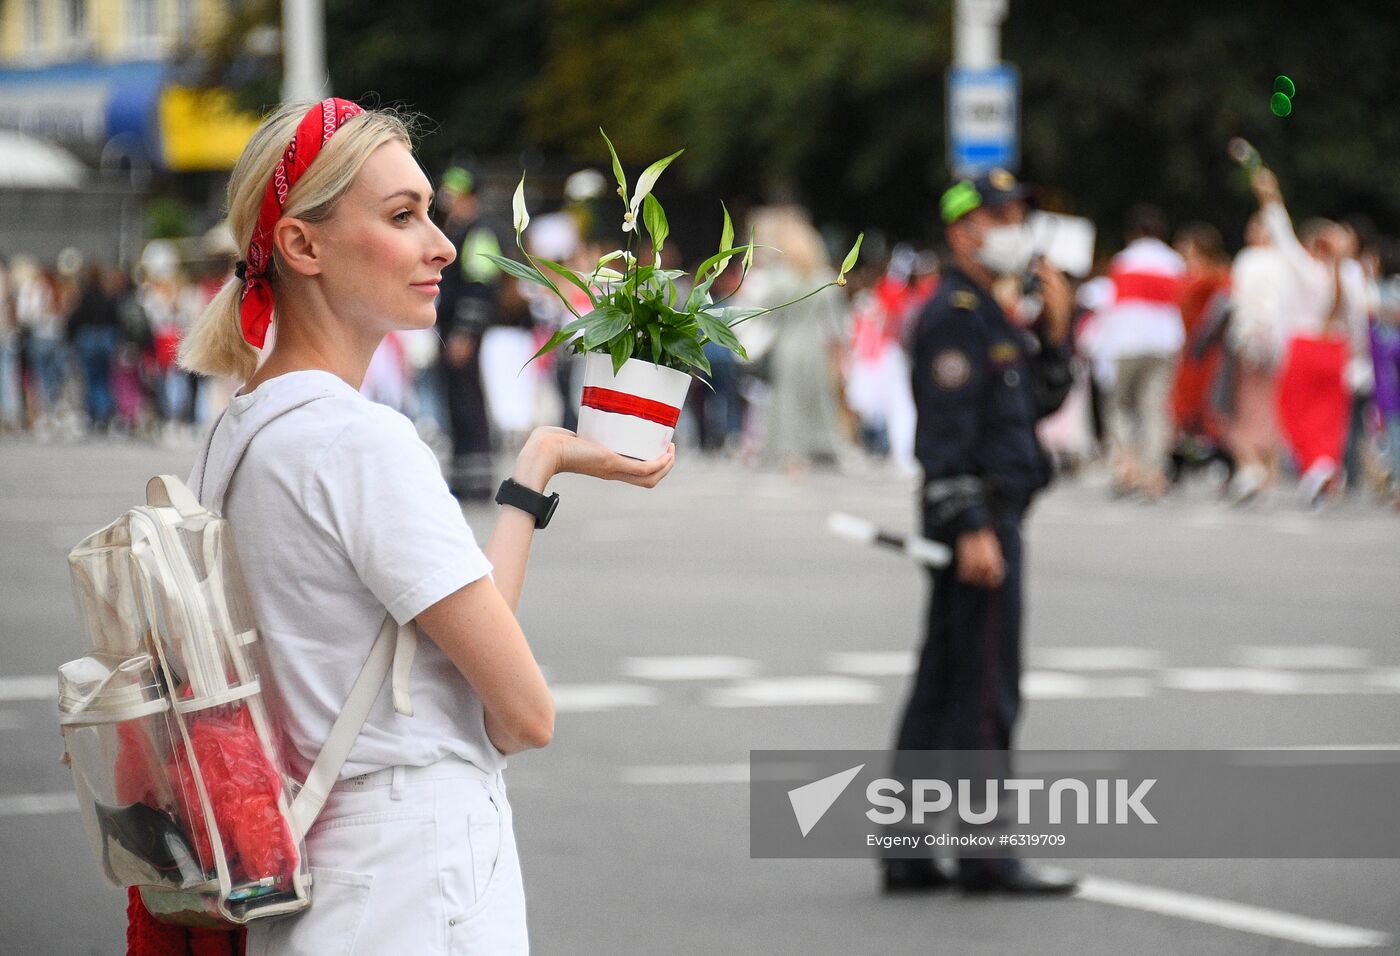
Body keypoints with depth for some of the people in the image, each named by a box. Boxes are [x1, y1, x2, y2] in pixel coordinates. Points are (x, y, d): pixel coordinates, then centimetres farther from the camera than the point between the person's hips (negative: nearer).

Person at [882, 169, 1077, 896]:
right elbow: (946, 430, -20)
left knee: (943, 686, 11)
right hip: (975, 514, -10)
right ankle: (986, 855, -5)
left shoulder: (989, 313, 18)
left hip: (991, 515, 10)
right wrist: (972, 528, -24)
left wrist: (1053, 330, 7)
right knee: (986, 687, -8)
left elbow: (1042, 401, 21)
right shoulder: (954, 314, -13)